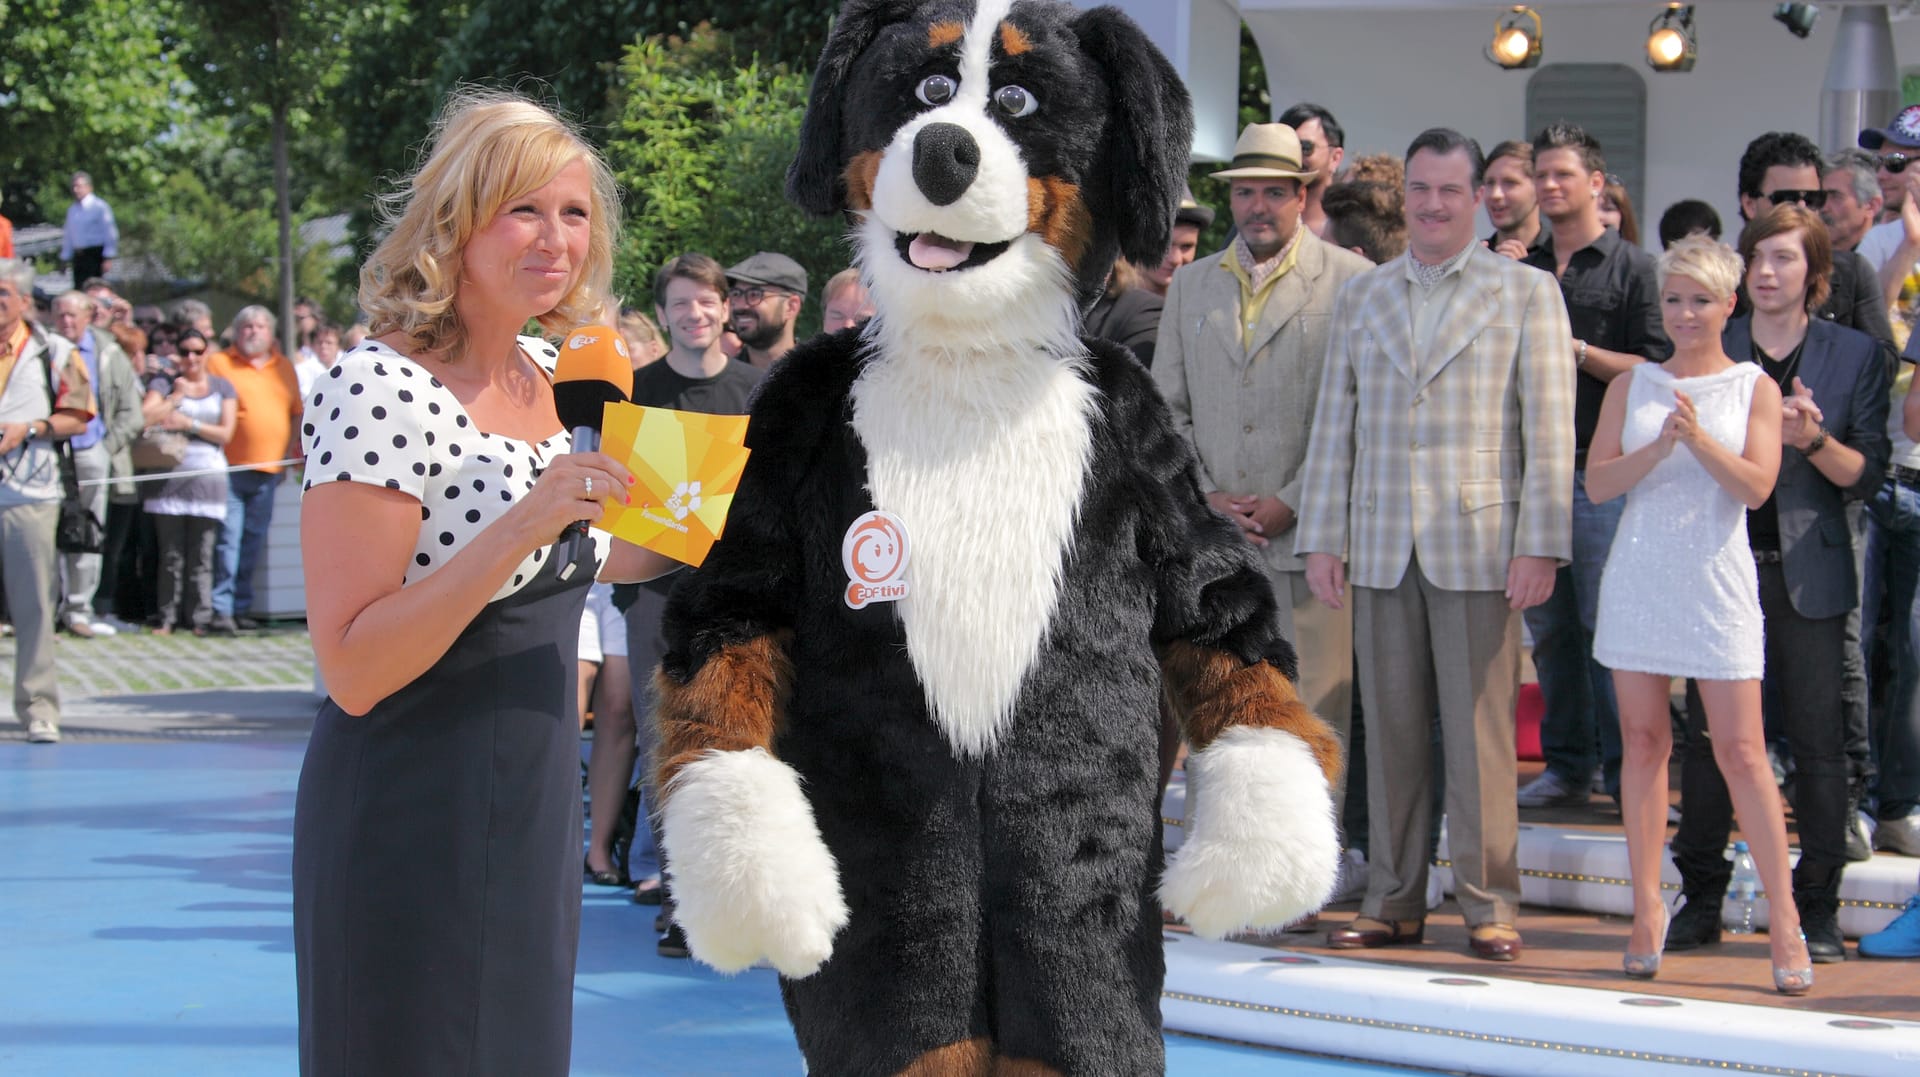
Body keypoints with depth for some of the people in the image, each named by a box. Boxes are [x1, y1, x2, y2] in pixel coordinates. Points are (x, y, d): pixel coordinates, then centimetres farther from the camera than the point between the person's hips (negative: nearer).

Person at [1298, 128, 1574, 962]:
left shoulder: (1526, 293, 4)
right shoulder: (1361, 297, 14)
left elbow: (1549, 428, -1)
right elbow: (1334, 423, 13)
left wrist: (1540, 545, -8)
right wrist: (1321, 539, 6)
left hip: (1479, 545, -3)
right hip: (1381, 548, 3)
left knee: (1479, 730, -3)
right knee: (1390, 728, 5)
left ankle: (1489, 903, 3)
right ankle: (1393, 902, 11)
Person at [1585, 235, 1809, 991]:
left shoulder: (1755, 389, 4)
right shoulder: (1631, 386, 9)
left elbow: (1756, 486, -7)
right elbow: (1596, 481, 0)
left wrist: (1699, 438, -20)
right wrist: (1656, 450, -16)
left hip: (1716, 580, -2)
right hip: (1639, 578, 3)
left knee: (1740, 749, -6)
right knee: (1643, 740, 4)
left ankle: (1784, 919, -2)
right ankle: (1648, 909, 11)